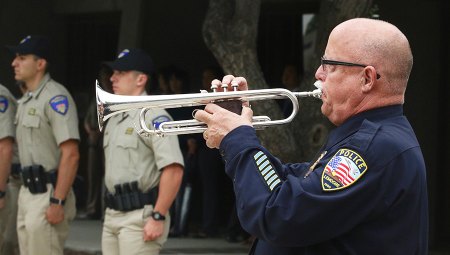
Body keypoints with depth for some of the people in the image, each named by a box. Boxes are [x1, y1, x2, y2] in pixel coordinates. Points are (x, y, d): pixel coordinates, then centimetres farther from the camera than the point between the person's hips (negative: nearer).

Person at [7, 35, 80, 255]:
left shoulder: (55, 97, -15)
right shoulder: (25, 100, 16)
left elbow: (71, 154, -21)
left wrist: (57, 201, -24)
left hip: (48, 194, -10)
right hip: (27, 193, 10)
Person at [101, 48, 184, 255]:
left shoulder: (153, 117, -13)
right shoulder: (115, 119, 17)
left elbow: (174, 170, -21)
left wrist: (158, 217, -23)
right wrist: (110, 213, 20)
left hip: (140, 215, -9)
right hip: (112, 215, 9)